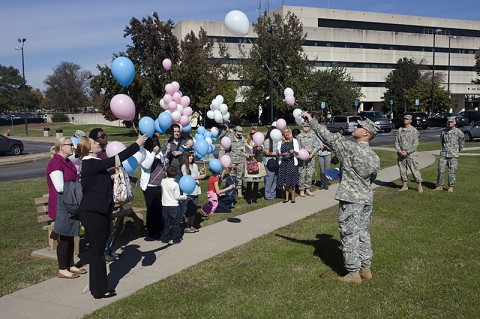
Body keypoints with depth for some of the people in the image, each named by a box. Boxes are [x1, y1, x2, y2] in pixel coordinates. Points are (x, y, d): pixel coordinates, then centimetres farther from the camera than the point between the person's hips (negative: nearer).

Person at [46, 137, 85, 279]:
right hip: (62, 205, -9)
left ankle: (71, 266, 24)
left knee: (70, 236, 14)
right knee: (64, 237, -2)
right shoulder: (56, 163, -15)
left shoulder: (67, 162, 14)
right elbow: (60, 187, -20)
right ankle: (62, 270, 8)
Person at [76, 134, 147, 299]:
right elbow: (115, 160, -25)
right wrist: (137, 144, -21)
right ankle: (99, 290, 10)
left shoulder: (93, 163, 12)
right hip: (93, 213, -10)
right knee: (97, 250, 0)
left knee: (97, 249, 17)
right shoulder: (90, 164, -19)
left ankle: (98, 286, 29)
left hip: (98, 212, 10)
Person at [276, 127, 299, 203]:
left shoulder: (294, 141, 5)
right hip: (283, 162, 1)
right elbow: (278, 153, 5)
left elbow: (297, 153, 3)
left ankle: (292, 197, 6)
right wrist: (283, 154, -14)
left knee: (292, 180, -3)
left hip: (292, 162, -1)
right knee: (285, 180, 2)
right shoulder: (280, 142, 6)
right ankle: (287, 197, 11)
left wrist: (294, 151, -19)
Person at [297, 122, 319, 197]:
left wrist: (312, 154, -10)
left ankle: (308, 189, 18)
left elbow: (316, 146, 4)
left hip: (311, 157, 3)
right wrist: (305, 150, -14)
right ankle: (301, 190, 5)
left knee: (310, 174, 7)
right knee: (302, 174, -3)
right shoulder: (299, 136, 1)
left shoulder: (313, 136, 7)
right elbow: (297, 147, -2)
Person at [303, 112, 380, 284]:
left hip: (350, 200, -8)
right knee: (363, 234, 16)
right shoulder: (375, 157, 7)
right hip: (367, 199, 8)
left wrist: (311, 120, 0)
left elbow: (328, 136, -11)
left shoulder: (350, 147, -15)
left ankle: (353, 273, 7)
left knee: (349, 236, 0)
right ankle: (365, 269, 23)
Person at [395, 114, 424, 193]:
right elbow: (396, 142, 8)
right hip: (401, 154, 4)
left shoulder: (414, 131, -2)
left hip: (411, 154, -4)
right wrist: (399, 151, -6)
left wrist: (407, 152, -13)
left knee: (415, 170, -5)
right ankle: (405, 185, 19)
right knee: (402, 171, 8)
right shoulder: (400, 130, 10)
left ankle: (420, 186, 1)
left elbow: (415, 144, -6)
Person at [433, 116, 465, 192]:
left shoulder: (458, 132, -4)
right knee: (440, 170, 0)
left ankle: (451, 187, 10)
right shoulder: (444, 132, 7)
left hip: (453, 155, -3)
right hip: (443, 154, 3)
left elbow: (462, 142, 9)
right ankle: (440, 186, 10)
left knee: (452, 171, -1)